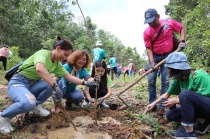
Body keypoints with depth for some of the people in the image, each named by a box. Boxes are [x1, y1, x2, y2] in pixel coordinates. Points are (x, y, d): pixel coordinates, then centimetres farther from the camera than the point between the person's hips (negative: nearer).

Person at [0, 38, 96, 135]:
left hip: (32, 85, 7)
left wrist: (85, 83, -1)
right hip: (18, 83, -7)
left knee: (53, 83, -19)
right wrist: (55, 87, -43)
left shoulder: (57, 64, 4)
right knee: (29, 103, -37)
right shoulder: (43, 53, -20)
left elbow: (69, 77, 6)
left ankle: (36, 105, 3)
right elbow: (39, 69, -42)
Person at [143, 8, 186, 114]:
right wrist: (152, 62, -22)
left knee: (165, 81, -2)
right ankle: (152, 104, 14)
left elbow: (182, 28, 6)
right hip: (154, 57, 0)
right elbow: (148, 48, -11)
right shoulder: (147, 32, -12)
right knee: (151, 81, 0)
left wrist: (182, 41, -9)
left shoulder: (169, 23, -11)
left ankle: (161, 106, 5)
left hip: (167, 56, 0)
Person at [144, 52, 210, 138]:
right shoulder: (178, 80, -3)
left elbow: (200, 99, -22)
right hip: (198, 108, 8)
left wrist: (176, 101, -22)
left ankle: (189, 132, -21)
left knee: (185, 94, -32)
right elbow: (167, 94, 10)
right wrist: (154, 103, 6)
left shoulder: (199, 76, -25)